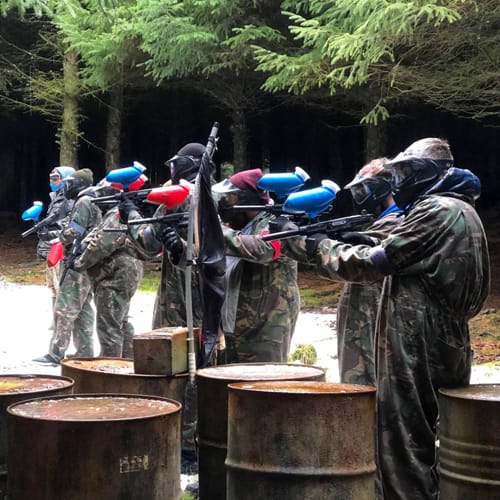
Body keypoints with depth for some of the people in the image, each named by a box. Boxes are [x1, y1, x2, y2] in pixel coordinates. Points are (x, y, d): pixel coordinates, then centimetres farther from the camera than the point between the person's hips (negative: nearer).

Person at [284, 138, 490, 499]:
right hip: (438, 345, 10)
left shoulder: (438, 210, -14)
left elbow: (376, 262, -15)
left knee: (404, 443, -5)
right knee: (422, 439, 16)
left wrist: (323, 247, -1)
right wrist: (338, 244, 10)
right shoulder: (453, 209, 19)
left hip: (419, 348, -10)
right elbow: (397, 261, 20)